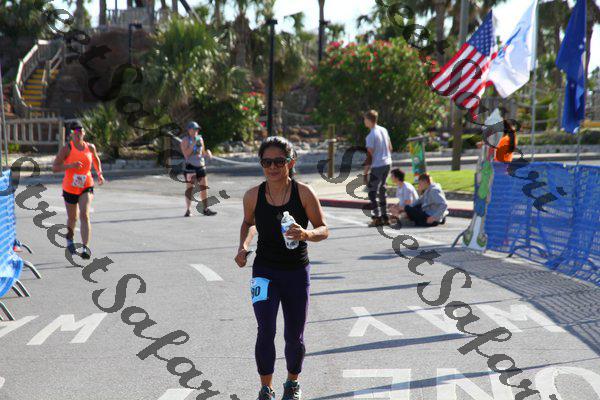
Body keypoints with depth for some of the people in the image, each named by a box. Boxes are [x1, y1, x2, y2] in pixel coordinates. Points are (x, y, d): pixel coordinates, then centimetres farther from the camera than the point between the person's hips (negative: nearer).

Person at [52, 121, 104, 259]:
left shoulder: (90, 147, 0)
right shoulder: (66, 149, -10)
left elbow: (96, 159, 23)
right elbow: (54, 167, -14)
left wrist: (99, 173, 9)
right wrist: (70, 165, -28)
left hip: (86, 187, 1)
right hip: (70, 189, 0)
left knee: (84, 215, -19)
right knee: (72, 218, 16)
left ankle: (86, 248, -24)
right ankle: (69, 239, 47)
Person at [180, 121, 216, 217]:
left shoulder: (200, 139, 11)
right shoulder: (185, 140, -4)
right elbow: (186, 154, -15)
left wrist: (207, 153, -2)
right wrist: (193, 144, -20)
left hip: (200, 166, 5)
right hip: (190, 166, -5)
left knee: (204, 187, 4)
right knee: (189, 188, -5)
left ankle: (206, 209, 10)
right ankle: (188, 210, -2)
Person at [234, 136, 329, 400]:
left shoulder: (304, 193, -11)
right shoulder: (253, 196, -5)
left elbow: (324, 229, -6)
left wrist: (306, 234, -28)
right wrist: (243, 246, -3)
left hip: (297, 272, 0)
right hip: (265, 271, 0)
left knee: (294, 337, 9)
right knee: (266, 331, -14)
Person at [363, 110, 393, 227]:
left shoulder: (371, 136, -17)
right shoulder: (384, 130, 7)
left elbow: (369, 156, -16)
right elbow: (390, 148, 14)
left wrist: (365, 173, -11)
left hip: (377, 166, -8)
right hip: (387, 163, 8)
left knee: (372, 192, -1)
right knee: (382, 190, 17)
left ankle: (377, 218, -5)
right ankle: (385, 217, 19)